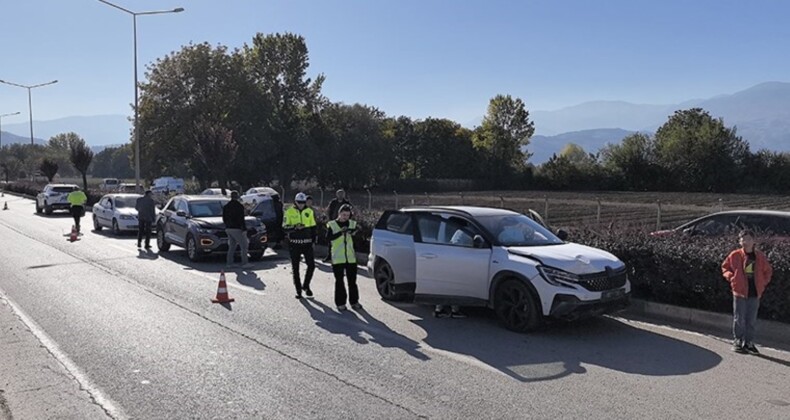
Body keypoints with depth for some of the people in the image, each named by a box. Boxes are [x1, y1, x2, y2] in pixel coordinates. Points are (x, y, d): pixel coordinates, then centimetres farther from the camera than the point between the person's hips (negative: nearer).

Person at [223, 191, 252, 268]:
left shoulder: (226, 206, 13)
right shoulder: (239, 206, -9)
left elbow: (224, 219, 17)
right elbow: (241, 219, -15)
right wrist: (244, 229, -14)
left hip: (228, 229, 8)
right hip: (236, 229, -8)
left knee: (232, 246, 16)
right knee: (244, 245, -5)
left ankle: (229, 263, 14)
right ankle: (244, 263, -11)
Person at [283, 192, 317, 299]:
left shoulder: (309, 211, 6)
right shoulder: (289, 212, -3)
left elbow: (313, 227, 14)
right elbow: (285, 227, -8)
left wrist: (312, 238, 6)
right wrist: (295, 227, -26)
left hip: (307, 242, 2)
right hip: (294, 243, -2)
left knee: (311, 265, -3)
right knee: (295, 268, 6)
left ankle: (306, 285, 18)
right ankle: (298, 290, 17)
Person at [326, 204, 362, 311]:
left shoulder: (352, 224, 8)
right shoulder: (332, 225, 2)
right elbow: (328, 238, -13)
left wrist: (354, 234, -19)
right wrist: (340, 232, -22)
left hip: (351, 257, 2)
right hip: (337, 258, -2)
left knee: (352, 280, 5)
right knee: (339, 281, 2)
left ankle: (354, 301, 15)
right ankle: (340, 303, 10)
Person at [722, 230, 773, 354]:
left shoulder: (760, 256, 3)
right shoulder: (735, 255, -4)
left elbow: (768, 271, 16)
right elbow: (725, 267, 8)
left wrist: (763, 282, 5)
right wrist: (731, 277, -6)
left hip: (755, 293, 2)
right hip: (740, 292, -2)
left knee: (751, 320, 9)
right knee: (739, 319, 3)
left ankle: (749, 343, 20)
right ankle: (737, 342, 13)